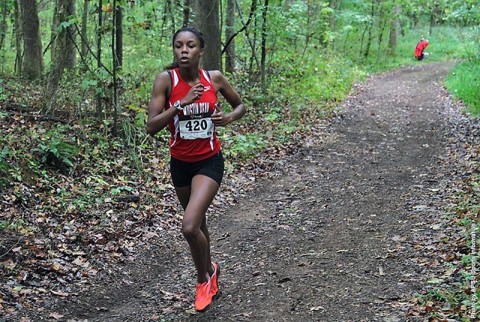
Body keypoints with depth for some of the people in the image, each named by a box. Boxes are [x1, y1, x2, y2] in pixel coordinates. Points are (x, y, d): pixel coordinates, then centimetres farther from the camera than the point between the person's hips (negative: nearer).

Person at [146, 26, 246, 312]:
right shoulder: (166, 79, -13)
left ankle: (204, 278, 10)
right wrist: (182, 103, -28)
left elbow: (241, 105, 8)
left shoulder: (214, 78, -9)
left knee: (190, 227, -19)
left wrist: (230, 117, -14)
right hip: (180, 163, 2)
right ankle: (210, 270, 49)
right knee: (198, 224, 21)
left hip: (209, 161, -2)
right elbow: (152, 126, -19)